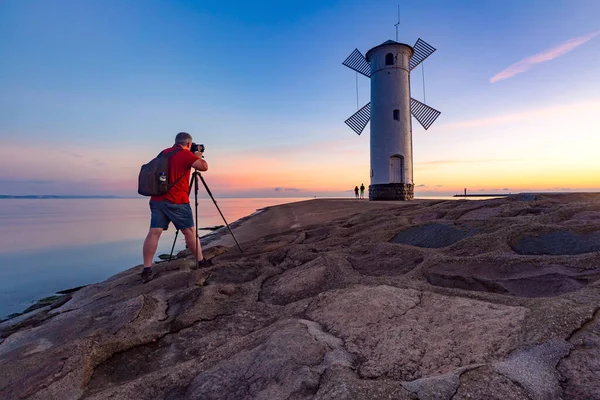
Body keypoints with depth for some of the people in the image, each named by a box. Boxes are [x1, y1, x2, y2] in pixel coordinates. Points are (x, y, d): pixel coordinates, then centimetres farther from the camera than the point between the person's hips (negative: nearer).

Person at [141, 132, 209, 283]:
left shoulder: (164, 153, 18)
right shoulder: (186, 154, -5)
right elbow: (204, 166, -10)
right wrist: (198, 156, 9)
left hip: (157, 199, 6)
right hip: (176, 201, -6)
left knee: (154, 232, 0)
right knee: (189, 231, 5)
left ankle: (147, 270, -4)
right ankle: (200, 261, 15)